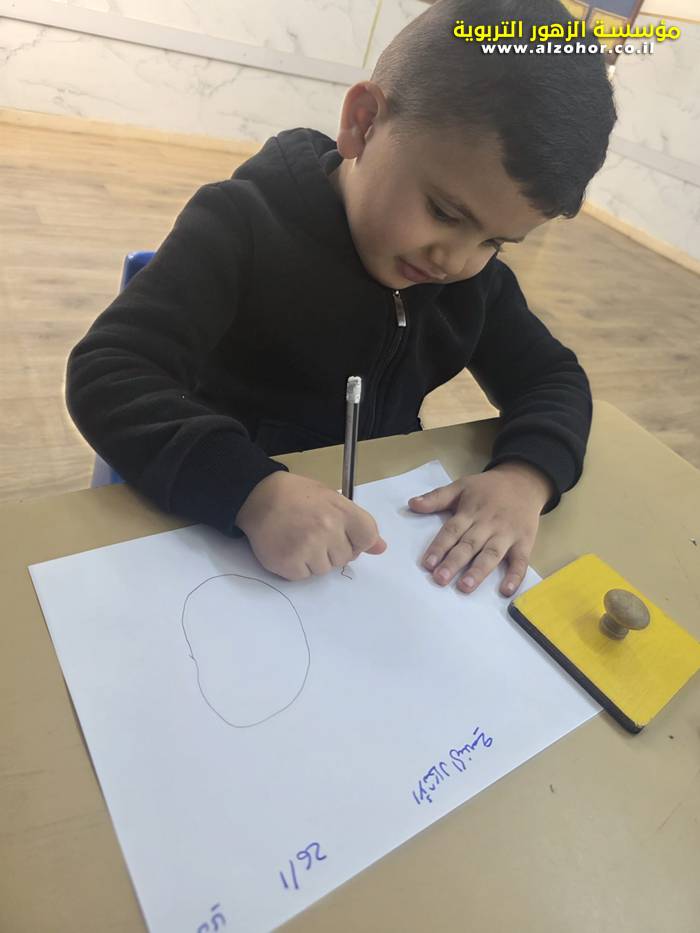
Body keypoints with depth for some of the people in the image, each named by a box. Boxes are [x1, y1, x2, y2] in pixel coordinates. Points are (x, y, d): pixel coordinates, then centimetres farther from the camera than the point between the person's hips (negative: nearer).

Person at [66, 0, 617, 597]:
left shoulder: (474, 273, -2)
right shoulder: (243, 227, -17)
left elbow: (552, 377, 3)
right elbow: (107, 373, -24)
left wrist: (525, 476, -18)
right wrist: (252, 490, -40)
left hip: (382, 527, 3)